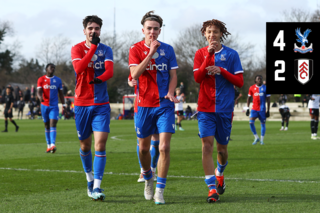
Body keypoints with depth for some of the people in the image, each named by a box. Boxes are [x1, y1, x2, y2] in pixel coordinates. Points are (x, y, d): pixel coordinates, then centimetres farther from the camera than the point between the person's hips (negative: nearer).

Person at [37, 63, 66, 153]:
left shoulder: (58, 80, 8)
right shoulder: (41, 79, 3)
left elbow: (60, 93, 12)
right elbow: (39, 92, -6)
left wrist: (63, 105, 7)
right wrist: (40, 97, -30)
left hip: (54, 106, -1)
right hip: (44, 105, 1)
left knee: (53, 124, -15)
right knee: (47, 126, 8)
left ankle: (53, 145, -26)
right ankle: (48, 145, 15)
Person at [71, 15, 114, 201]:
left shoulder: (106, 50, 4)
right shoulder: (77, 49, 2)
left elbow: (110, 71, -14)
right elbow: (79, 68, -18)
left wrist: (101, 78, -36)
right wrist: (93, 47, -20)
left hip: (101, 104, 0)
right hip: (82, 103, 0)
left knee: (100, 145, -13)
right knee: (85, 145, 11)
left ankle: (97, 187, -16)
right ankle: (90, 179, 34)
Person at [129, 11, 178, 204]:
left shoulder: (167, 49, 6)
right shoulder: (136, 49, 1)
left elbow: (173, 75, 8)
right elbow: (135, 74, -13)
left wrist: (170, 92, -11)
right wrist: (151, 52, -17)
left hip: (165, 105, 0)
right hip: (144, 104, 0)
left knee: (164, 147, -11)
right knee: (144, 148, 9)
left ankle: (160, 191, -4)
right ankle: (148, 178, 37)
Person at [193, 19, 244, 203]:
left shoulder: (231, 54, 2)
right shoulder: (201, 53, 5)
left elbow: (240, 82, -2)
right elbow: (198, 77, -10)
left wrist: (221, 71, -15)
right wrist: (209, 54, -15)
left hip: (225, 109, 0)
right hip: (205, 108, 0)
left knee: (222, 148, 9)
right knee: (207, 145, -13)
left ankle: (219, 174, 41)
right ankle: (212, 189, -13)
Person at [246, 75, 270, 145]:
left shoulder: (265, 88, 1)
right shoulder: (252, 88, 4)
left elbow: (268, 100, 3)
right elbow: (249, 98, 11)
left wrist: (268, 111, 0)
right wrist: (247, 109, 5)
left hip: (262, 109, -1)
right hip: (254, 109, 1)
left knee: (263, 123, 3)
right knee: (251, 122, -14)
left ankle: (262, 140, 14)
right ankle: (256, 138, 1)